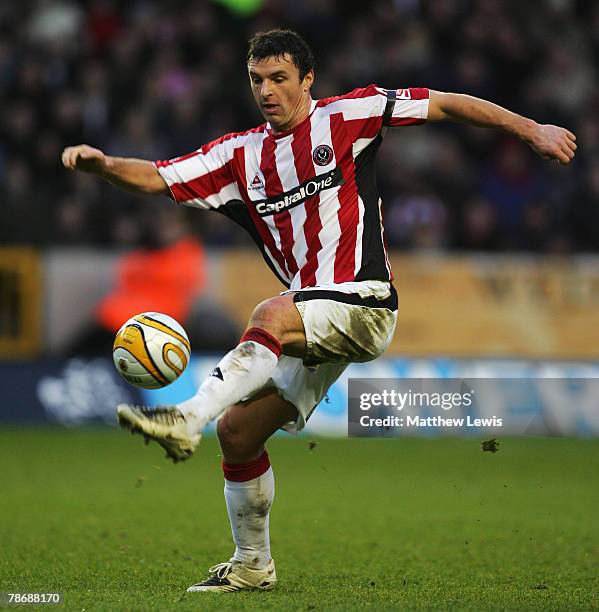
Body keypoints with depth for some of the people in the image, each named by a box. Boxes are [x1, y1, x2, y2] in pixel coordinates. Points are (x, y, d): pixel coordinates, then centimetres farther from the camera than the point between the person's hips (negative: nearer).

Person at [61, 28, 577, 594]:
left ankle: (187, 420, -45)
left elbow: (443, 104, 2)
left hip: (362, 302, -6)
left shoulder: (344, 117, 1)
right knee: (237, 430, 3)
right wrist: (100, 164, -14)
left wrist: (531, 130, -1)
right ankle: (252, 566, 18)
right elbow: (157, 179, 6)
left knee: (270, 316, -35)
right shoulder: (241, 156, 13)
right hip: (307, 322, 6)